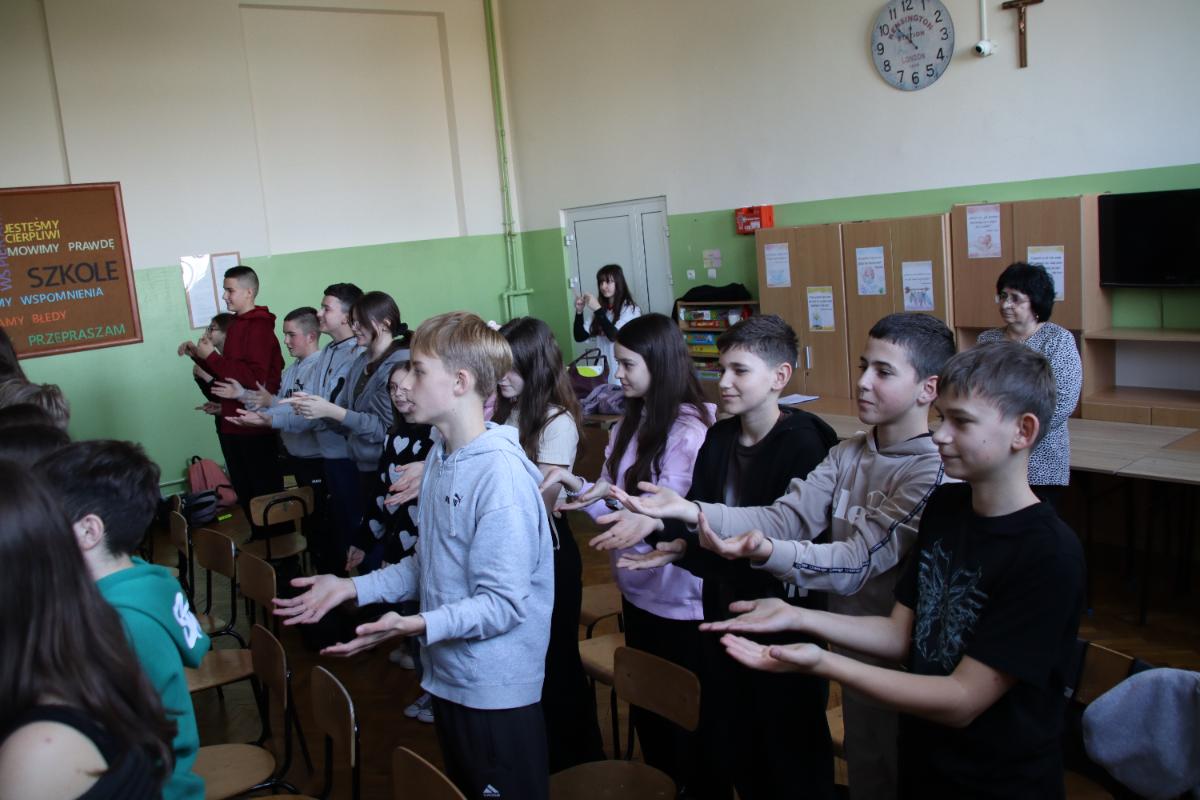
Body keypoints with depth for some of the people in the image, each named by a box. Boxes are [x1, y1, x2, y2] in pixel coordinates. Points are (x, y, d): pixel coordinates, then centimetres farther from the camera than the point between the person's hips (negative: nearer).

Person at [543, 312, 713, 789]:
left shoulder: (693, 430, -18)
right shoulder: (629, 425, 7)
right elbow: (613, 509, 7)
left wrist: (653, 521, -39)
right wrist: (575, 486, -10)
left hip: (681, 601, -8)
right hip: (638, 591, 8)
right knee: (644, 705, 21)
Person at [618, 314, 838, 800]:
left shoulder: (803, 444, -17)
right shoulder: (720, 437, 5)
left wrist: (686, 551, -28)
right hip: (725, 613, 7)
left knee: (791, 754, 9)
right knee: (725, 742, 18)